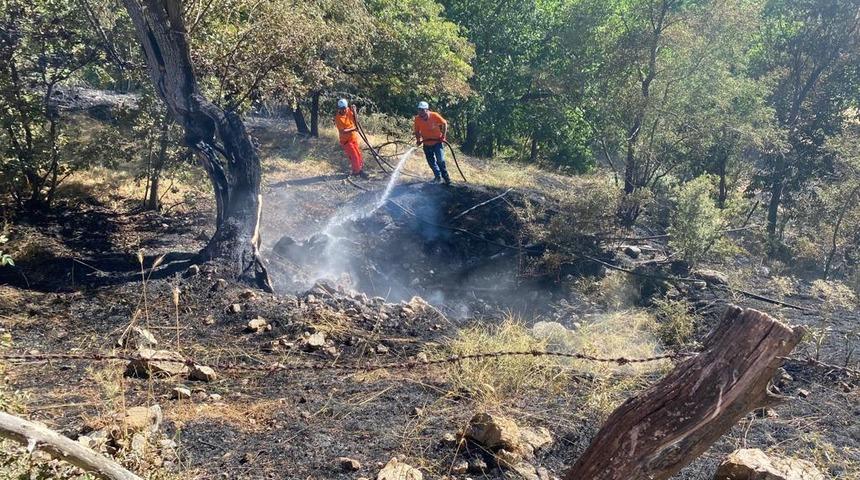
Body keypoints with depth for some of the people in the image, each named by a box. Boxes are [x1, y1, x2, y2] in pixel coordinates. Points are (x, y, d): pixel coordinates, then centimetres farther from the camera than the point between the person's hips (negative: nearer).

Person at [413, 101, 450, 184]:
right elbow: (417, 131, 1)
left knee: (440, 160, -10)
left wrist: (443, 136, -10)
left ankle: (446, 177, 5)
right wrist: (418, 139, -16)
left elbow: (444, 123, -6)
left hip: (437, 142, -3)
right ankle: (438, 176, 32)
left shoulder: (434, 116, -21)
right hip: (427, 144, 3)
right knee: (431, 162, 10)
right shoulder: (417, 119, -13)